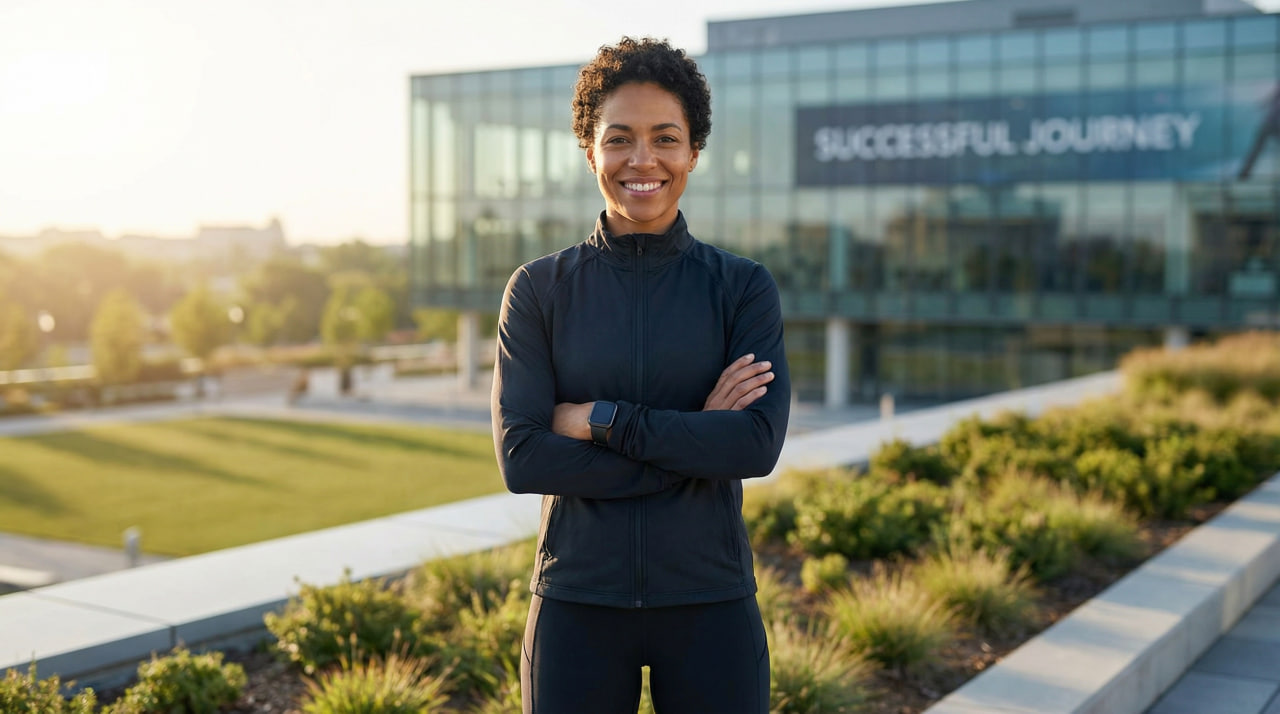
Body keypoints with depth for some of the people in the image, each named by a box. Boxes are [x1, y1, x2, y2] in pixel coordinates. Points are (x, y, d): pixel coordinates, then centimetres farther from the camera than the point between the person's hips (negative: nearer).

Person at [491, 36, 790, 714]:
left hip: (711, 601, 0)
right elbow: (521, 457, -10)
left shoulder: (743, 287, 0)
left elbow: (757, 444, -12)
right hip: (577, 602, 0)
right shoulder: (538, 289, 0)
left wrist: (600, 420, -14)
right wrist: (694, 439, -13)